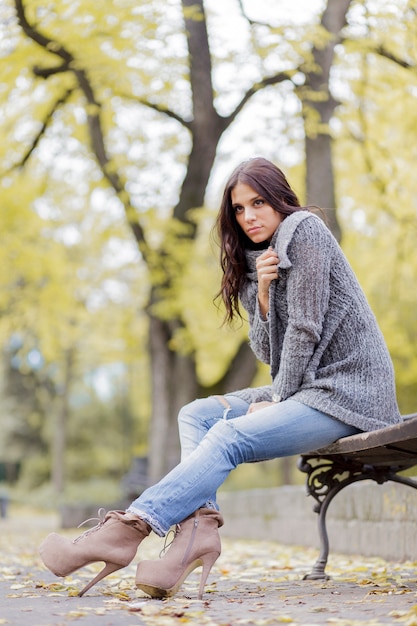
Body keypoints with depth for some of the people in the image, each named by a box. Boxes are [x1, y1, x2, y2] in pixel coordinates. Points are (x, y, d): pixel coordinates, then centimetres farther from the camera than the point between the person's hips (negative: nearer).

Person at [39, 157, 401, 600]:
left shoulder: (304, 230, -8)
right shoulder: (258, 259, 17)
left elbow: (306, 329, -13)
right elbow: (268, 352, 9)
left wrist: (278, 399, -9)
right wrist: (262, 295, -8)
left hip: (346, 390, -9)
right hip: (300, 387, 9)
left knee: (230, 437, -26)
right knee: (197, 415, -3)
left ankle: (129, 528, -31)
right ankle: (199, 524, -25)